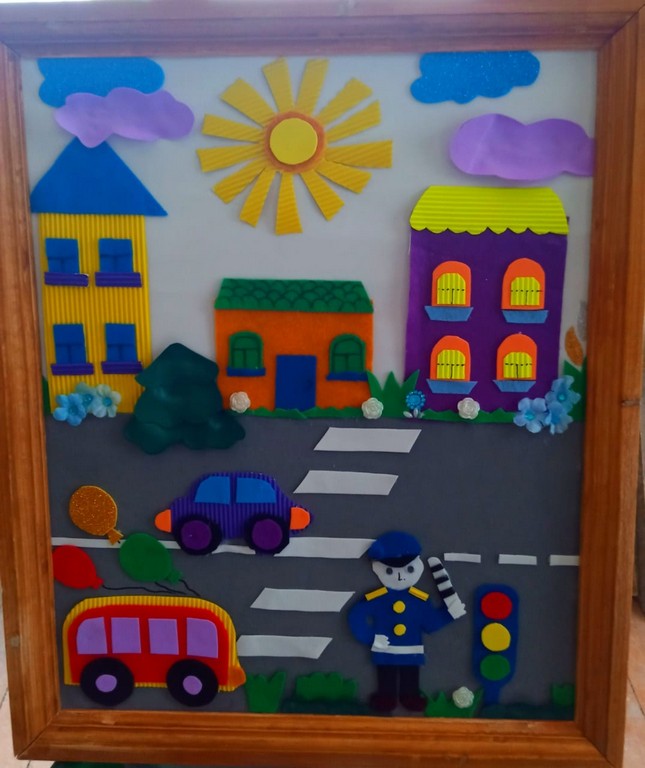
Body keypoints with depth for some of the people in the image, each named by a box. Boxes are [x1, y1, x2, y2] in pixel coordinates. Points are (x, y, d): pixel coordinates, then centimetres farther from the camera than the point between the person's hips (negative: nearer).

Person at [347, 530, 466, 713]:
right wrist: (371, 639, -16)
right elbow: (356, 617, -10)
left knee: (411, 689, 13)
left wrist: (450, 611, -10)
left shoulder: (421, 600, -5)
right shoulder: (374, 599, -14)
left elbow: (432, 623, -1)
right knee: (385, 691, 10)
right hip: (385, 652, -1)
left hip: (411, 653, 2)